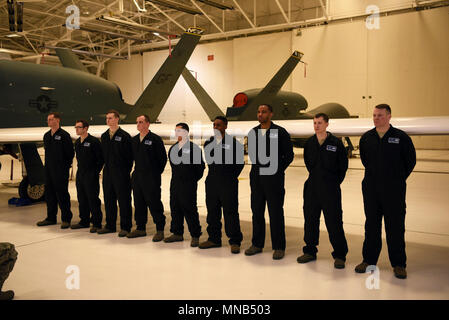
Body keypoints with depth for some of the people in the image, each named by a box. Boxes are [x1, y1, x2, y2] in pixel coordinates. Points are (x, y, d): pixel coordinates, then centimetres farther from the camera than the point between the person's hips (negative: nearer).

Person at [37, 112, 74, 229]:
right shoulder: (46, 136, 14)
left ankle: (66, 219, 4)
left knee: (62, 194, -4)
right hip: (49, 170, 7)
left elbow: (70, 153, -8)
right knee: (49, 194, 11)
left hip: (61, 171, -7)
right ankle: (51, 218, 22)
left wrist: (65, 165, -5)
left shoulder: (64, 135, -9)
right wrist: (49, 163, 13)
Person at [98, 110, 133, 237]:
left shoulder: (124, 136, -7)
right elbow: (103, 154, 18)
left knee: (123, 200, -1)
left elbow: (130, 155, -8)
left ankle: (125, 227, 6)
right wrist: (106, 166, 10)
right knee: (108, 200, 11)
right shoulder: (104, 136, 13)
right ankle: (110, 225, 22)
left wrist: (126, 170, -9)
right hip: (107, 172, 6)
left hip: (121, 173, -6)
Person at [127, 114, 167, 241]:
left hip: (151, 178, -7)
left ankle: (160, 230, 4)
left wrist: (157, 172, -3)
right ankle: (141, 228, 22)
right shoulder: (134, 140, 12)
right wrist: (136, 170, 14)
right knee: (138, 203, 11)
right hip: (137, 176, 7)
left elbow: (163, 158, -7)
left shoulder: (155, 139, -8)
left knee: (154, 203, -4)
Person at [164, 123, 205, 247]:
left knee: (190, 209, -4)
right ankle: (177, 233, 24)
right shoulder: (173, 148, 13)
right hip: (175, 183, 7)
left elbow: (200, 166, -7)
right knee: (175, 208, 11)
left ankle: (195, 236, 6)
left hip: (188, 184, -7)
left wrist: (193, 179, -5)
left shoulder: (194, 148, -8)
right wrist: (176, 177, 14)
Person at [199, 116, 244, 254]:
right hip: (212, 182, 6)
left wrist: (231, 177, -3)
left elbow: (240, 162, -2)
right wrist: (214, 174, 12)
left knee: (230, 212, -3)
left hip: (228, 184, -6)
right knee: (212, 212, 11)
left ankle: (235, 241, 5)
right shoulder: (208, 143, 10)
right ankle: (214, 239, 23)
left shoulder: (233, 143, -6)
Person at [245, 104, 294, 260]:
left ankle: (279, 247, 9)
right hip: (256, 177, 5)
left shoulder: (280, 132, -6)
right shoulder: (253, 133, 10)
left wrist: (277, 170, -3)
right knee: (257, 211, 10)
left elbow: (289, 155, -2)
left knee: (276, 213, 0)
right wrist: (256, 167, 10)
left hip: (273, 178, -5)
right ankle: (257, 244, 22)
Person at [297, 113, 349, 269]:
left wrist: (335, 182, 1)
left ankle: (339, 255, 10)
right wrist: (316, 177, 13)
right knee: (310, 220, 10)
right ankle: (310, 251, 24)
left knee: (334, 222, -2)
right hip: (312, 187, 4)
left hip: (330, 189, -4)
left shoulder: (336, 143, -5)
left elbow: (343, 165, 0)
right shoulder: (309, 143, 6)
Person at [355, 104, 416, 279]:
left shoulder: (401, 137, -5)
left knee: (395, 226, 2)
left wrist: (398, 179, 5)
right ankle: (369, 260, 21)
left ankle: (398, 264, 14)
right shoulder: (366, 138, 5)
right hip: (371, 188, 3)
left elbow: (411, 160, 3)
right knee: (371, 225, 10)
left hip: (394, 190, -3)